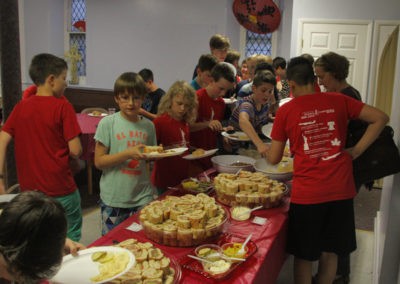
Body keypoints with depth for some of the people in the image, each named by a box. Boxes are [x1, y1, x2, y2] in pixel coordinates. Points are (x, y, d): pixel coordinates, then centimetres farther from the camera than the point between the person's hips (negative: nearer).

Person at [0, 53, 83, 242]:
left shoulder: (21, 106, 2)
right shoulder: (62, 106, -11)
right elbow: (75, 150, -15)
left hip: (29, 189, 5)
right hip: (61, 189, -5)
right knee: (71, 240, 12)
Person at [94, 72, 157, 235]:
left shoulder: (148, 126, 3)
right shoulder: (107, 123, -8)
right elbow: (99, 161, -10)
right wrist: (128, 153, -21)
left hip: (142, 197, 3)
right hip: (114, 199, -3)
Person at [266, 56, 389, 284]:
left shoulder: (286, 111, -4)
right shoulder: (338, 101, 2)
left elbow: (274, 159, 2)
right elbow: (381, 118, 2)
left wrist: (265, 149, 24)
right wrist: (357, 150, 4)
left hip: (306, 194, -2)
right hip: (341, 190, 3)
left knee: (303, 255, 14)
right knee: (330, 252, 19)